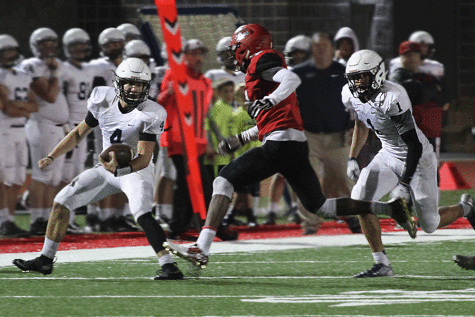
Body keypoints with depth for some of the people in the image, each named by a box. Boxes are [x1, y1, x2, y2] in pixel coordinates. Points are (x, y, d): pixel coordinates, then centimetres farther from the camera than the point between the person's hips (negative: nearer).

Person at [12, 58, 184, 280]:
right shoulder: (103, 101, -8)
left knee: (142, 214, -31)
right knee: (62, 200, 3)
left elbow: (143, 159, -27)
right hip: (108, 168, 6)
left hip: (136, 170, -6)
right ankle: (46, 259, 14)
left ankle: (169, 267, -31)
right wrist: (51, 157, 0)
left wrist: (118, 169, -44)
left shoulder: (149, 115, -23)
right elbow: (79, 133, 6)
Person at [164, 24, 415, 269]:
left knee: (224, 181, -9)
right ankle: (389, 208, 13)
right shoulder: (259, 72, 27)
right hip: (298, 147, 10)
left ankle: (202, 249, -18)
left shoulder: (261, 62, -1)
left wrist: (269, 101, -33)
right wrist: (239, 140, 33)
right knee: (319, 207, 14)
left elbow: (292, 79, -20)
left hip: (280, 144, -10)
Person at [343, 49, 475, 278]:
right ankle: (381, 265, -9)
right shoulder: (351, 96, -8)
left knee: (429, 225, 1)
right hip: (389, 156, 7)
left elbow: (414, 146, -28)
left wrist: (404, 184, -29)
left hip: (417, 159, -6)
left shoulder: (392, 98, -31)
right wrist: (352, 159, 12)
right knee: (360, 197, -17)